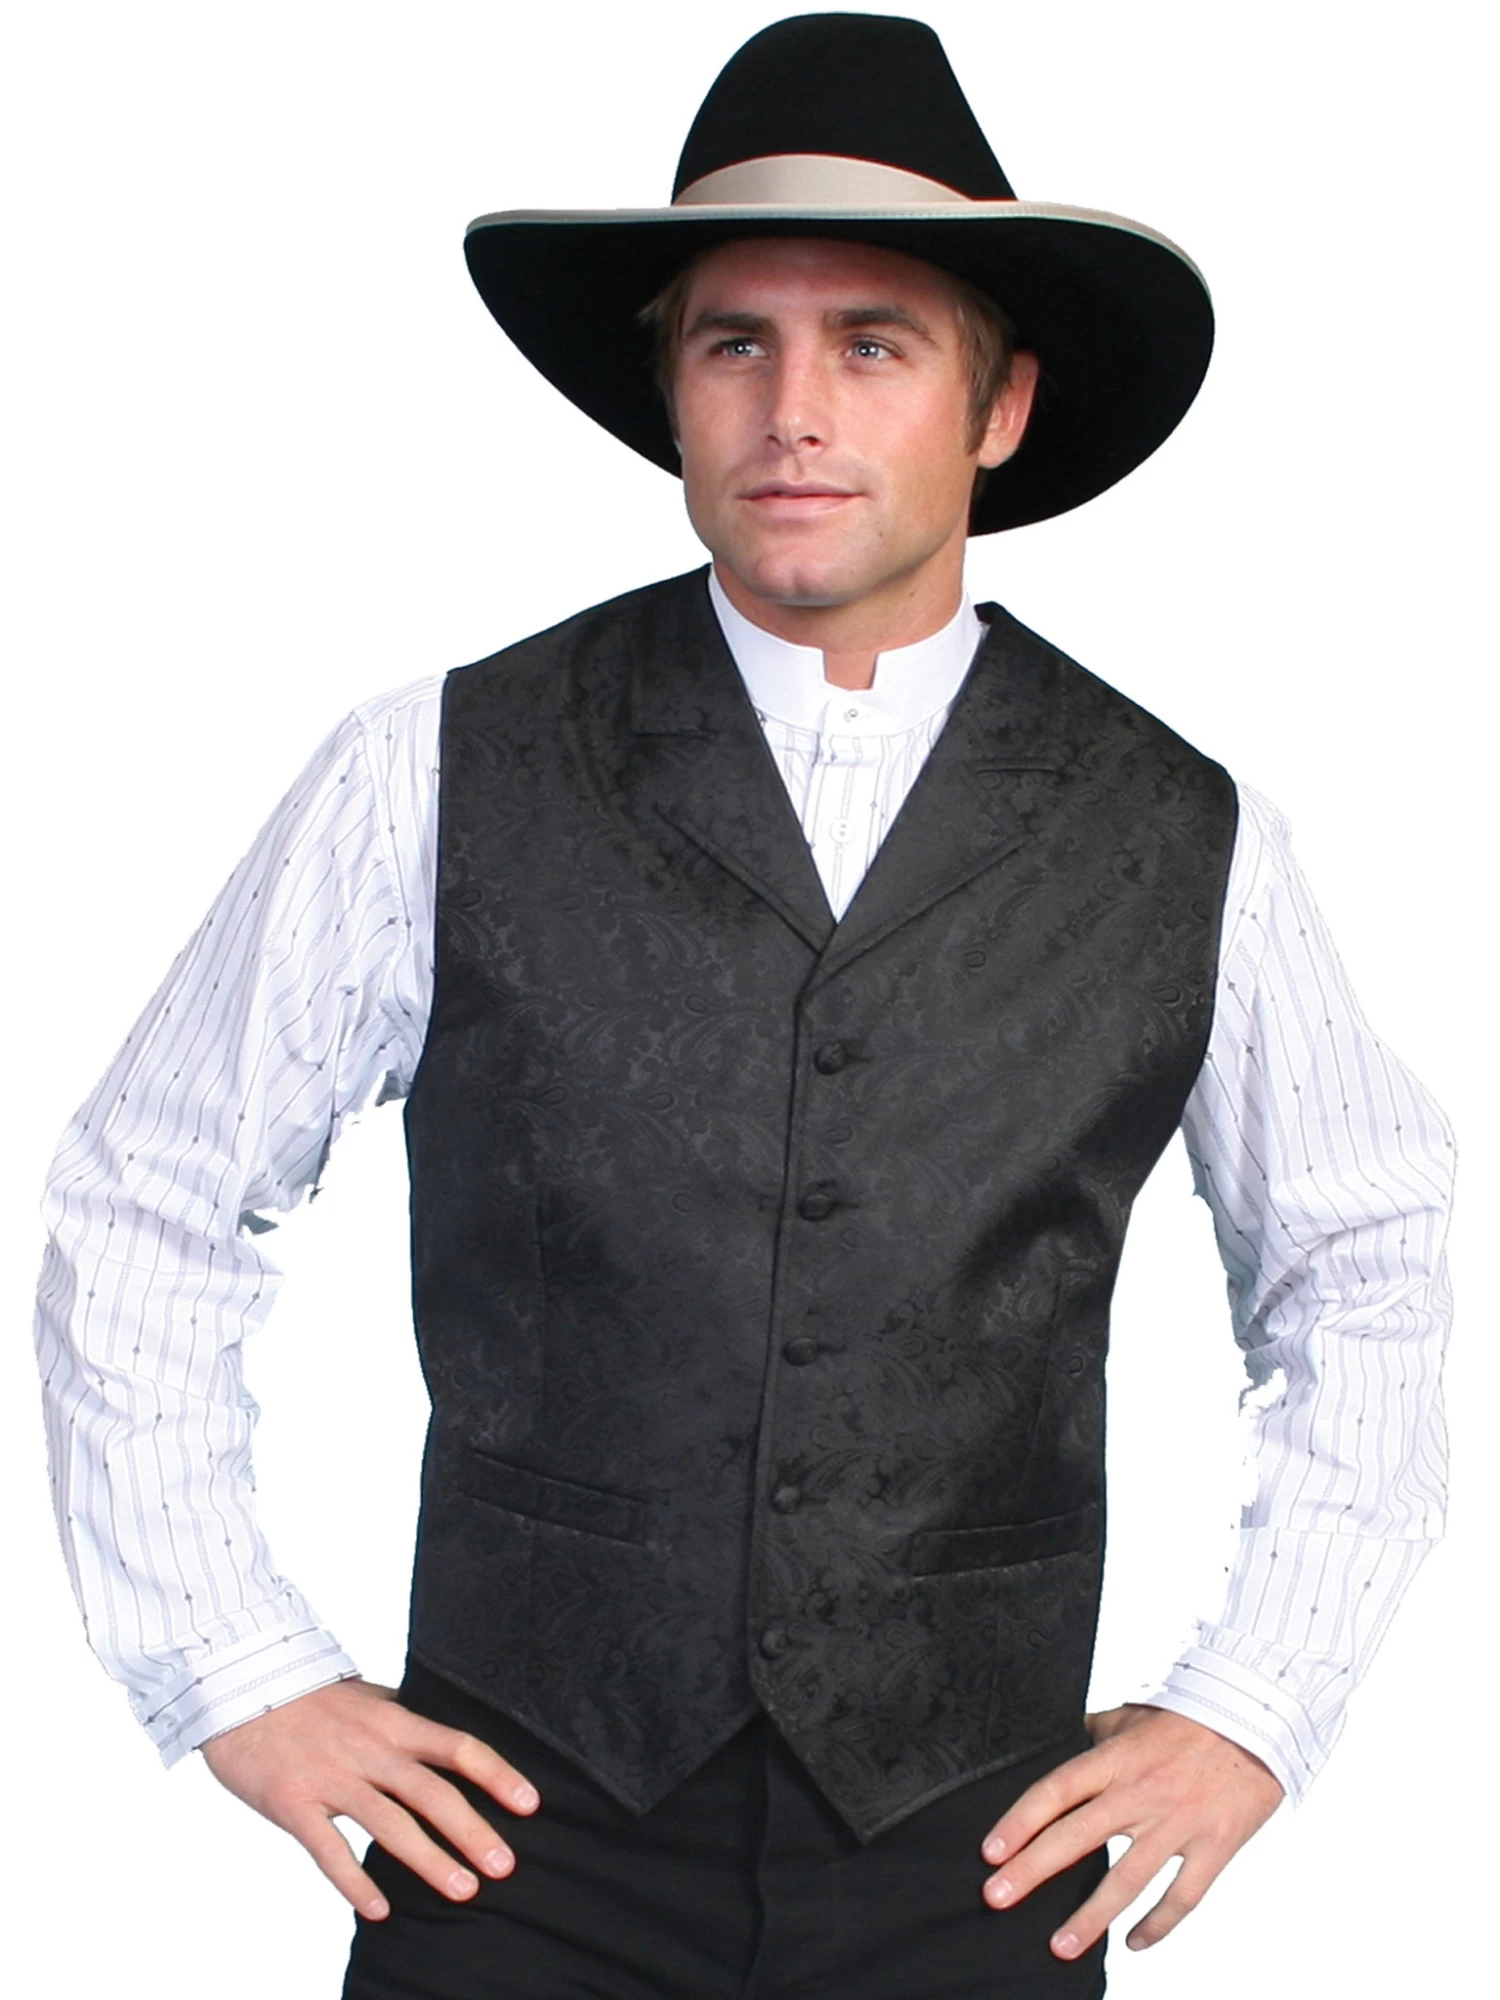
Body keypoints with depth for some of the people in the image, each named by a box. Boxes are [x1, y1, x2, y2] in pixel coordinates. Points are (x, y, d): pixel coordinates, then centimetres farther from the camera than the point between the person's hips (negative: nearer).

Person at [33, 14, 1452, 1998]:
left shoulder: (1182, 842, 0)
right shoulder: (441, 777, -3)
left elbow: (1370, 1280, 13)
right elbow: (141, 1207, 5)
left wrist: (1254, 1706, 5)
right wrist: (233, 1672, 1)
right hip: (524, 1835, -1)